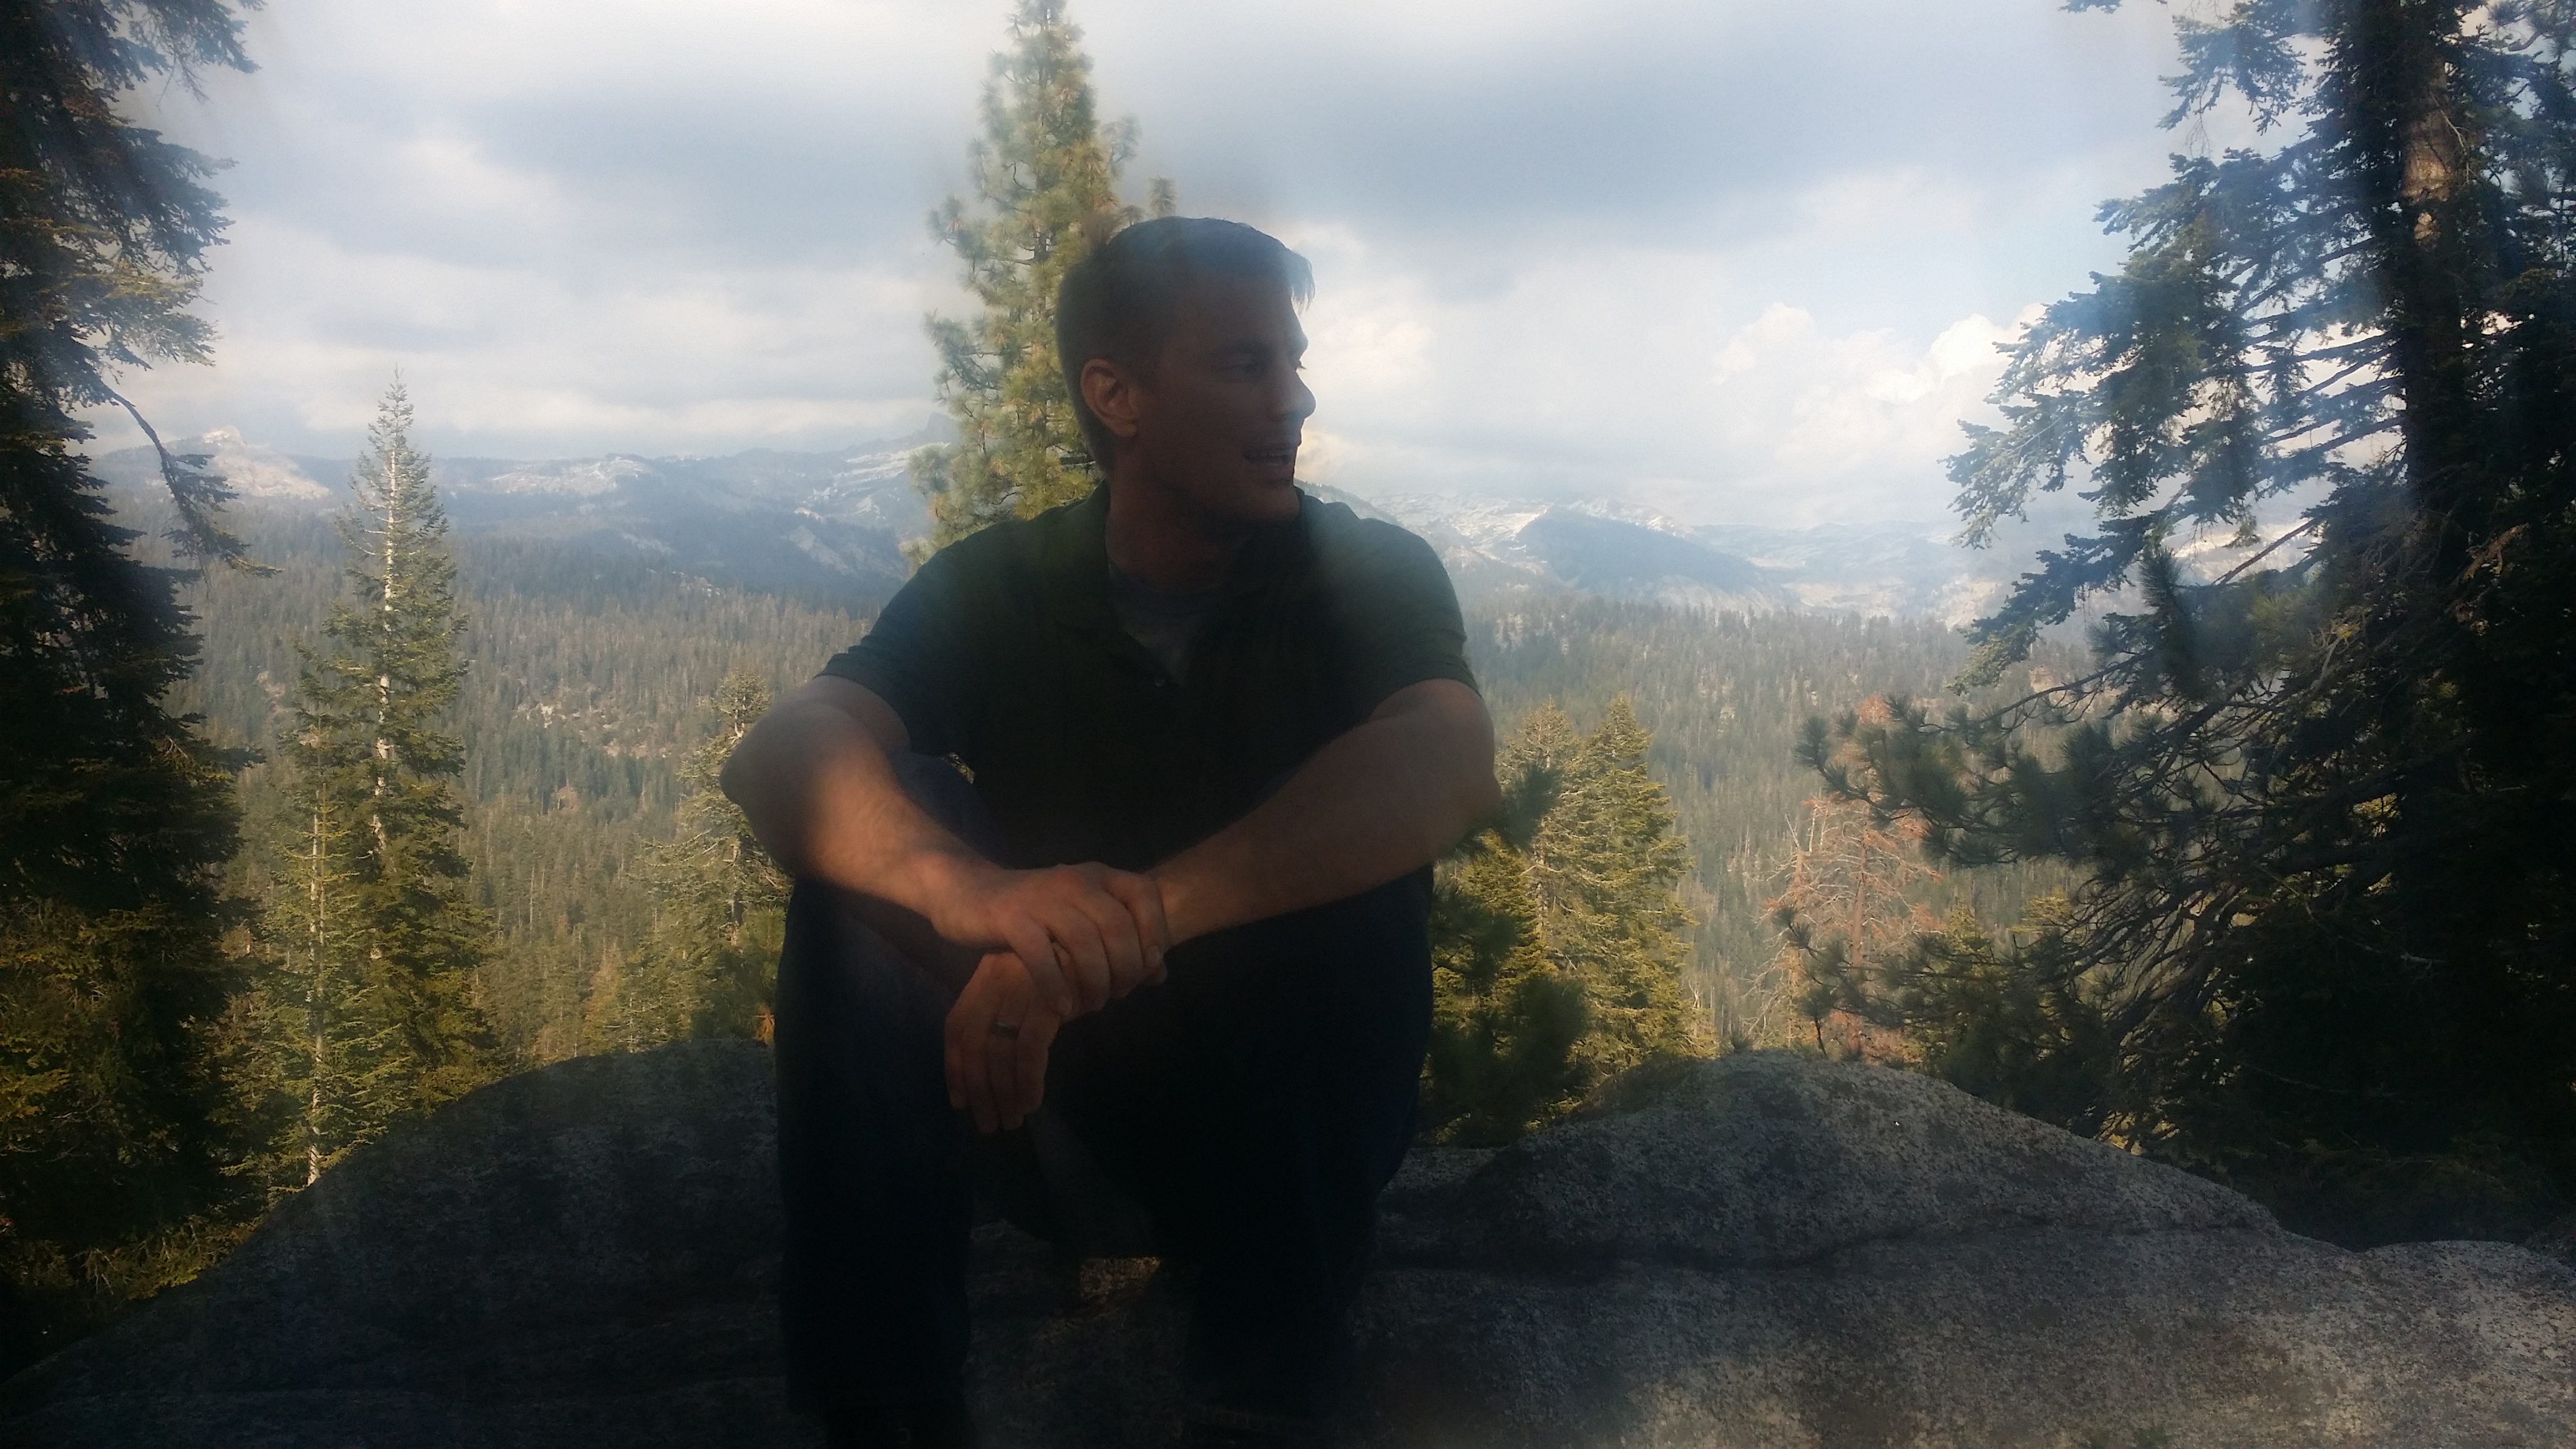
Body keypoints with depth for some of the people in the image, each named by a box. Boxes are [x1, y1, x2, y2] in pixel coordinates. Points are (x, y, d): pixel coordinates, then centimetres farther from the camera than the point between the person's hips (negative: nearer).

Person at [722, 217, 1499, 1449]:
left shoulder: (1370, 573, -9)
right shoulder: (997, 587, -6)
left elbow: (1450, 766, -33)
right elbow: (780, 753, -25)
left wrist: (1139, 918, -46)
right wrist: (962, 883, -49)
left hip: (1294, 1084, -1)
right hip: (1053, 1051, 1)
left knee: (1352, 862, -29)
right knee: (875, 838, -22)